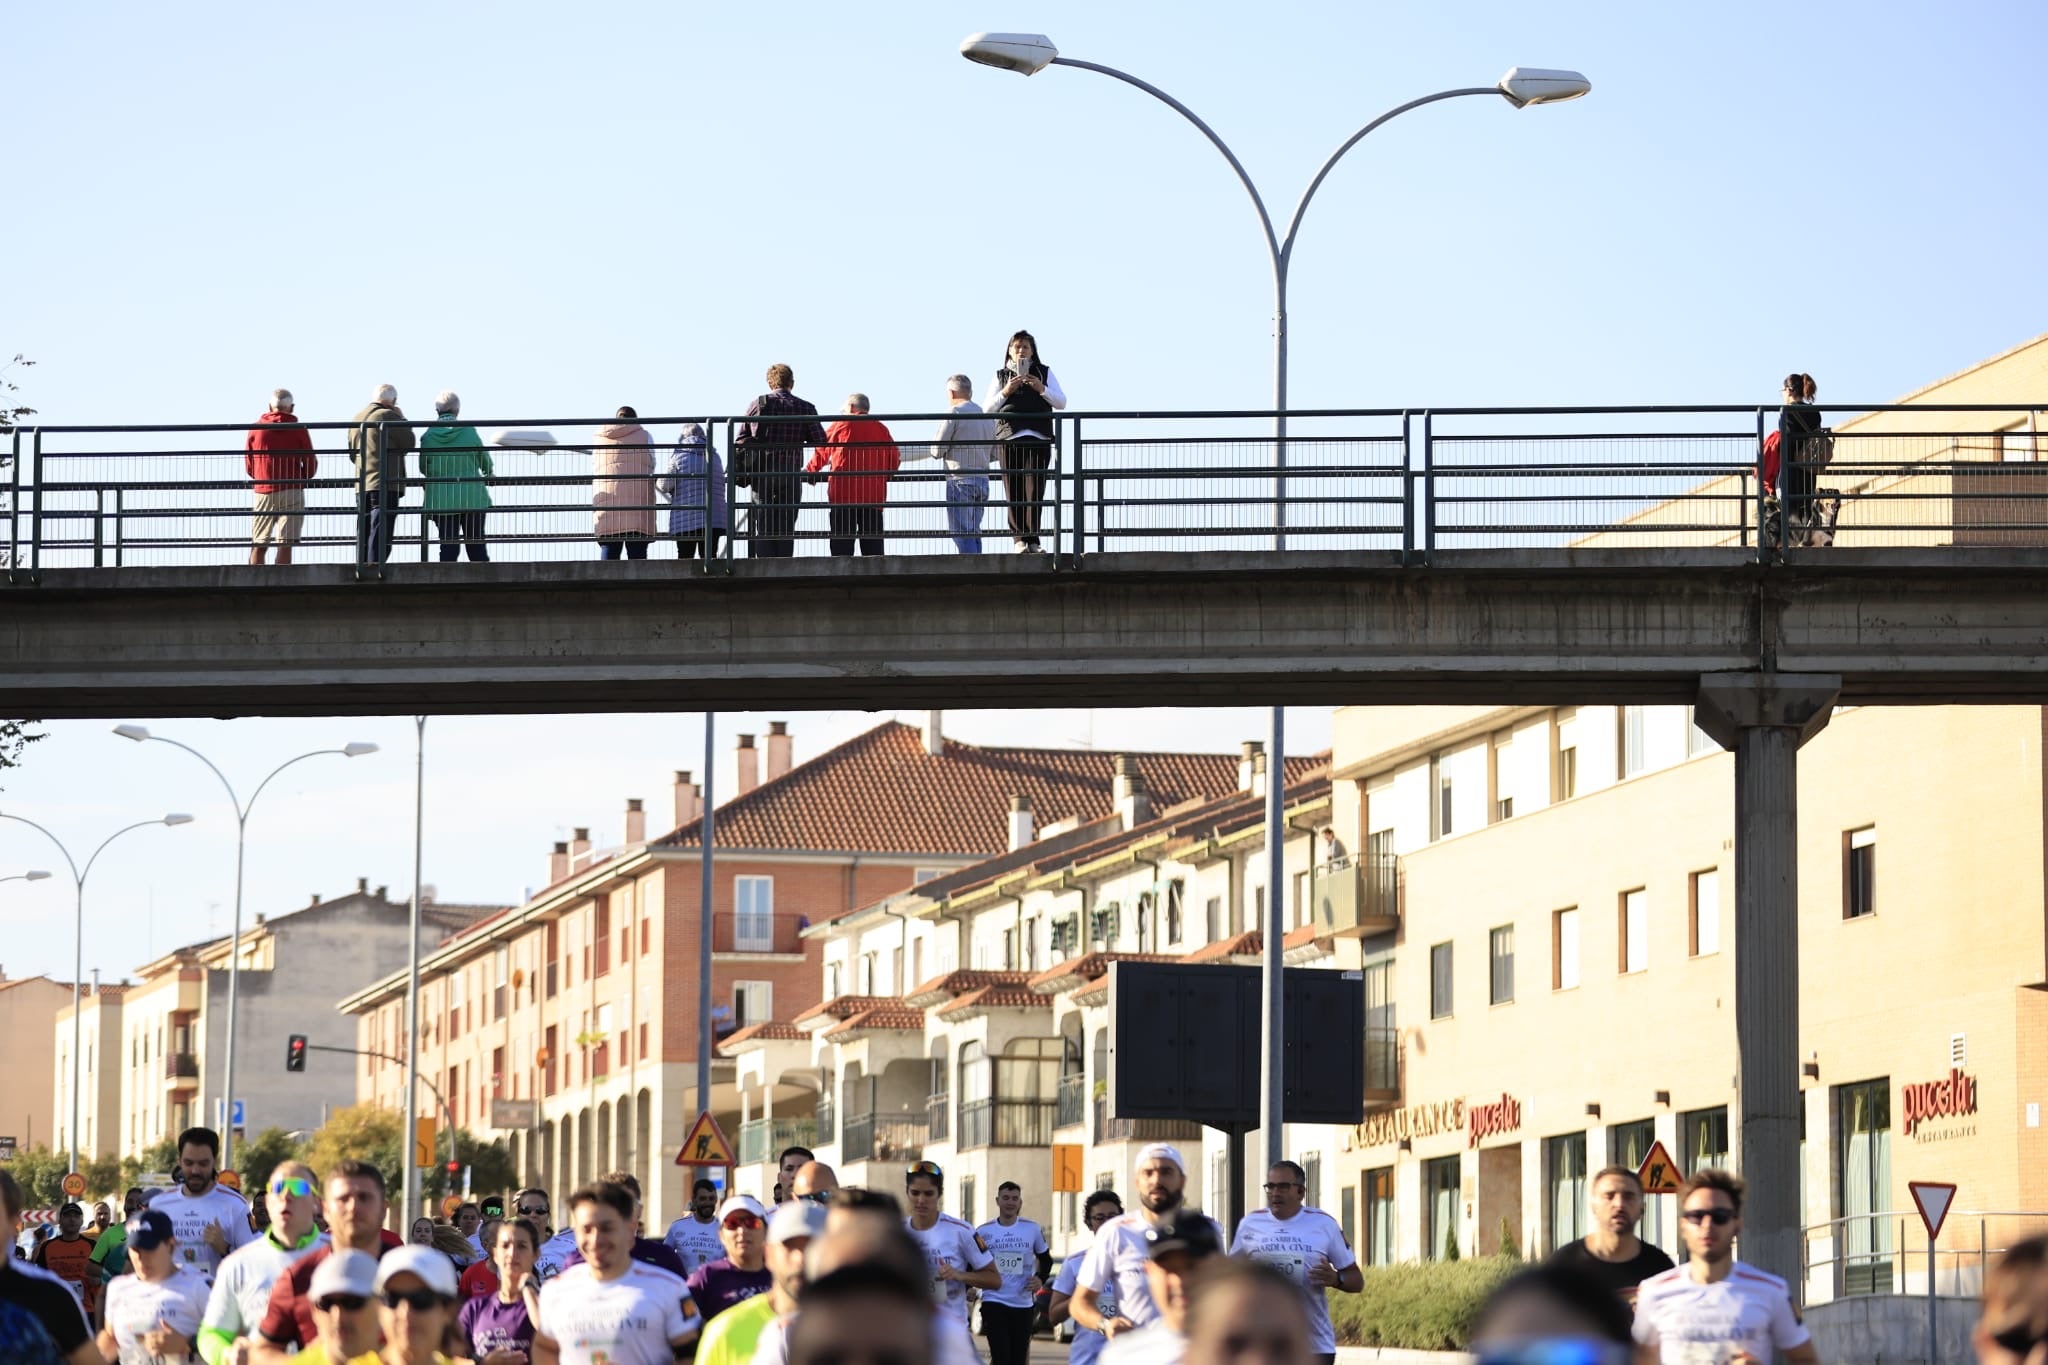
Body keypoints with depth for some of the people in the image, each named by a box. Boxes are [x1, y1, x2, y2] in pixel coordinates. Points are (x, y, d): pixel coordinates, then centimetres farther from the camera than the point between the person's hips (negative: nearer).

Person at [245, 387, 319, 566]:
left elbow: (248, 465, 10)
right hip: (292, 491, -2)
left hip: (263, 491, 2)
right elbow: (311, 464, 2)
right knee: (285, 544, -7)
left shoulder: (255, 429, 6)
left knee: (258, 545, 6)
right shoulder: (299, 430, 1)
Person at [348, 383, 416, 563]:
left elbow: (352, 455, 22)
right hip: (386, 485, -7)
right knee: (380, 535, -10)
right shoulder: (388, 416, -9)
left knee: (365, 535, 11)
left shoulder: (356, 419, 16)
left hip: (363, 485, 7)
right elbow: (408, 443, -4)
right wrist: (401, 419, 6)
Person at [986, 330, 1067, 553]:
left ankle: (1032, 539, -9)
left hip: (1038, 437, -1)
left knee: (1034, 489, -9)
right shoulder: (1001, 376, 16)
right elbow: (988, 409, 10)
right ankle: (1019, 538, -6)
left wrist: (1042, 389, -9)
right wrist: (1005, 392, -7)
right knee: (1014, 491, -6)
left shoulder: (1044, 373, 15)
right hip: (1009, 438, 1)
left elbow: (1061, 402, 8)